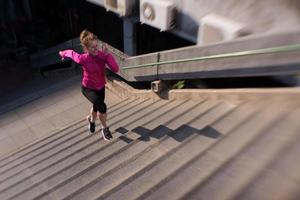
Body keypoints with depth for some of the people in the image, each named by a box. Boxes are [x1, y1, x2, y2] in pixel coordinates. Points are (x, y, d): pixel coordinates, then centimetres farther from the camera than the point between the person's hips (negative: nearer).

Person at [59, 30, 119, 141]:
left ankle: (91, 119, 62)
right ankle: (105, 129, 5)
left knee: (96, 106, 26)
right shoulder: (83, 59, -27)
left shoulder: (103, 55, -20)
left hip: (100, 87, 4)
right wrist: (63, 53, 15)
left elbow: (116, 69, -26)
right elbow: (71, 53, -6)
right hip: (88, 88, -4)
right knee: (102, 107, -22)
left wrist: (108, 56, -36)